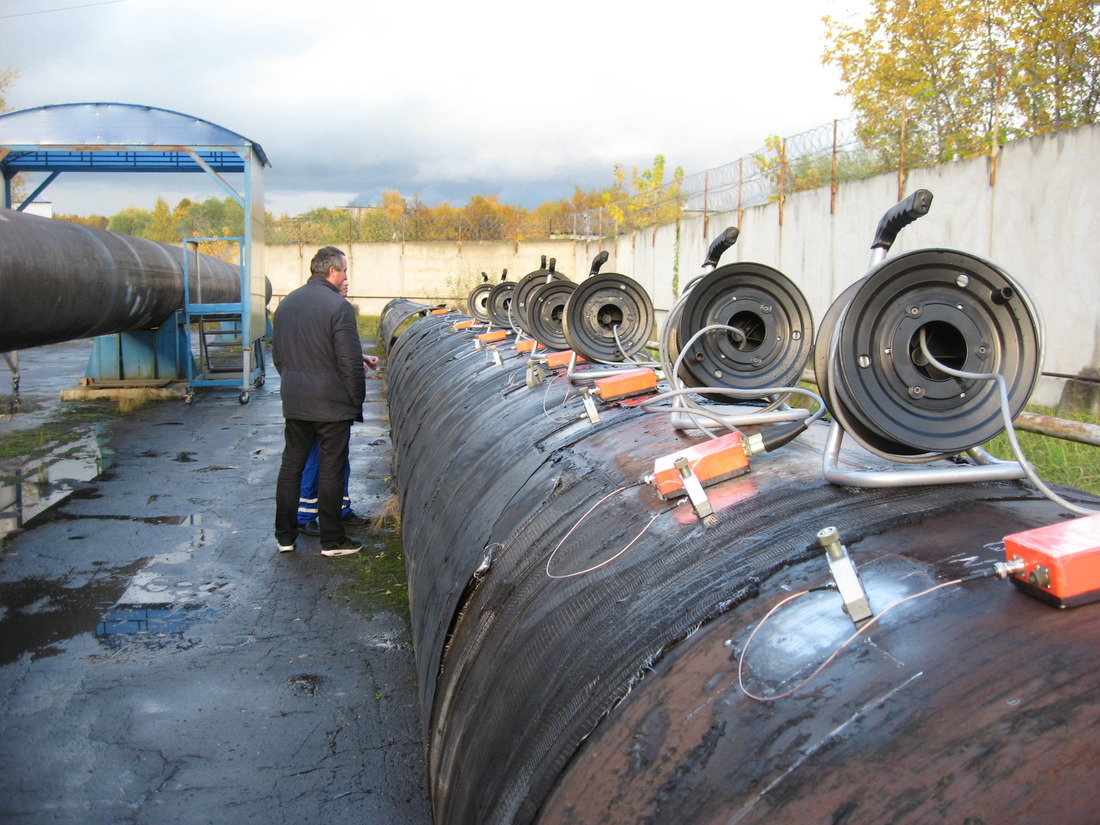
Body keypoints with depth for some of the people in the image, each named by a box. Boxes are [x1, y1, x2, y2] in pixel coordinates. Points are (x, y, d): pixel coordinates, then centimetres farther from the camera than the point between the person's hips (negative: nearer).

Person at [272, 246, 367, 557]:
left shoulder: (286, 303, 9)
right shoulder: (339, 307, -13)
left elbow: (277, 355, 16)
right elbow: (350, 364, -15)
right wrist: (357, 400, -5)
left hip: (293, 402, 6)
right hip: (331, 403, -6)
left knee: (291, 465, 13)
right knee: (330, 470, 2)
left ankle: (285, 536, 20)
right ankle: (332, 540, 10)